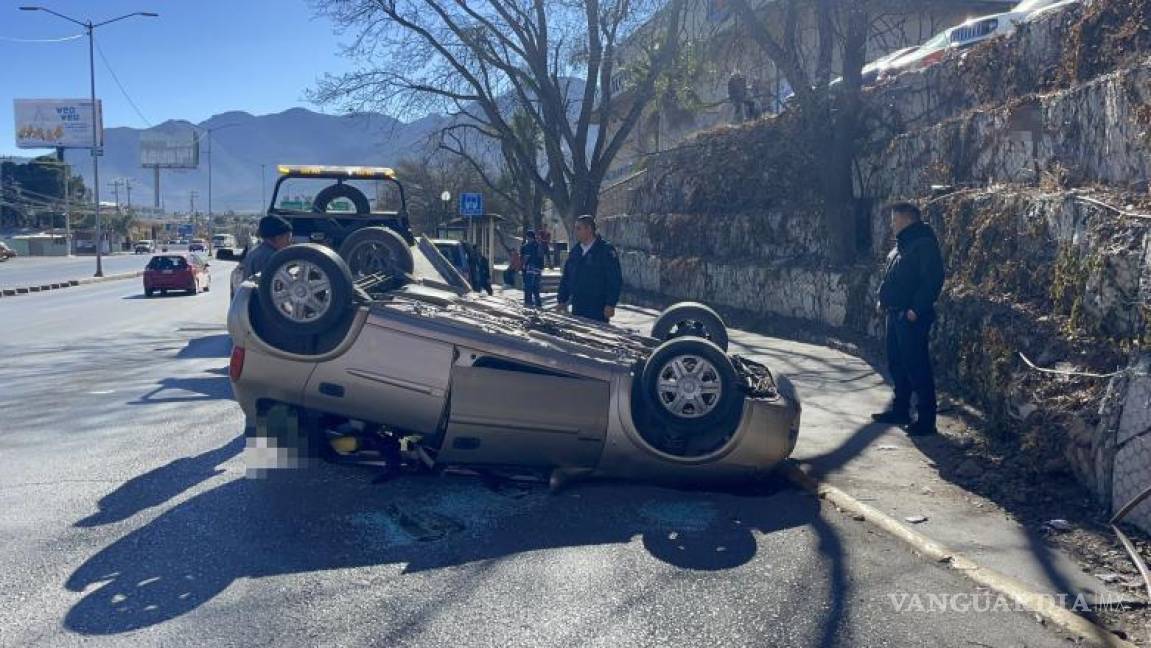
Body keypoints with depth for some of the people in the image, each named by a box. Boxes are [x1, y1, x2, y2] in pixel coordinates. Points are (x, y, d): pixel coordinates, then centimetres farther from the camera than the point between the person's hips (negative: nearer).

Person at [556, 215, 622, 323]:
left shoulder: (606, 250, -7)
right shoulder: (575, 251, 13)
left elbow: (615, 280, -11)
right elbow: (565, 278, 18)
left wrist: (611, 304, -17)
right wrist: (562, 301, 11)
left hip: (598, 310, -6)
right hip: (577, 309, 6)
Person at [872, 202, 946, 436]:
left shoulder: (924, 244, -14)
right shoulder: (902, 244, 17)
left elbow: (933, 279, -21)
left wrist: (917, 310, -24)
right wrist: (884, 299, 14)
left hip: (911, 317, -10)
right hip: (895, 314, 10)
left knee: (917, 367, -7)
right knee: (897, 364, 17)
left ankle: (926, 419, -2)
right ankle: (900, 410, 29)